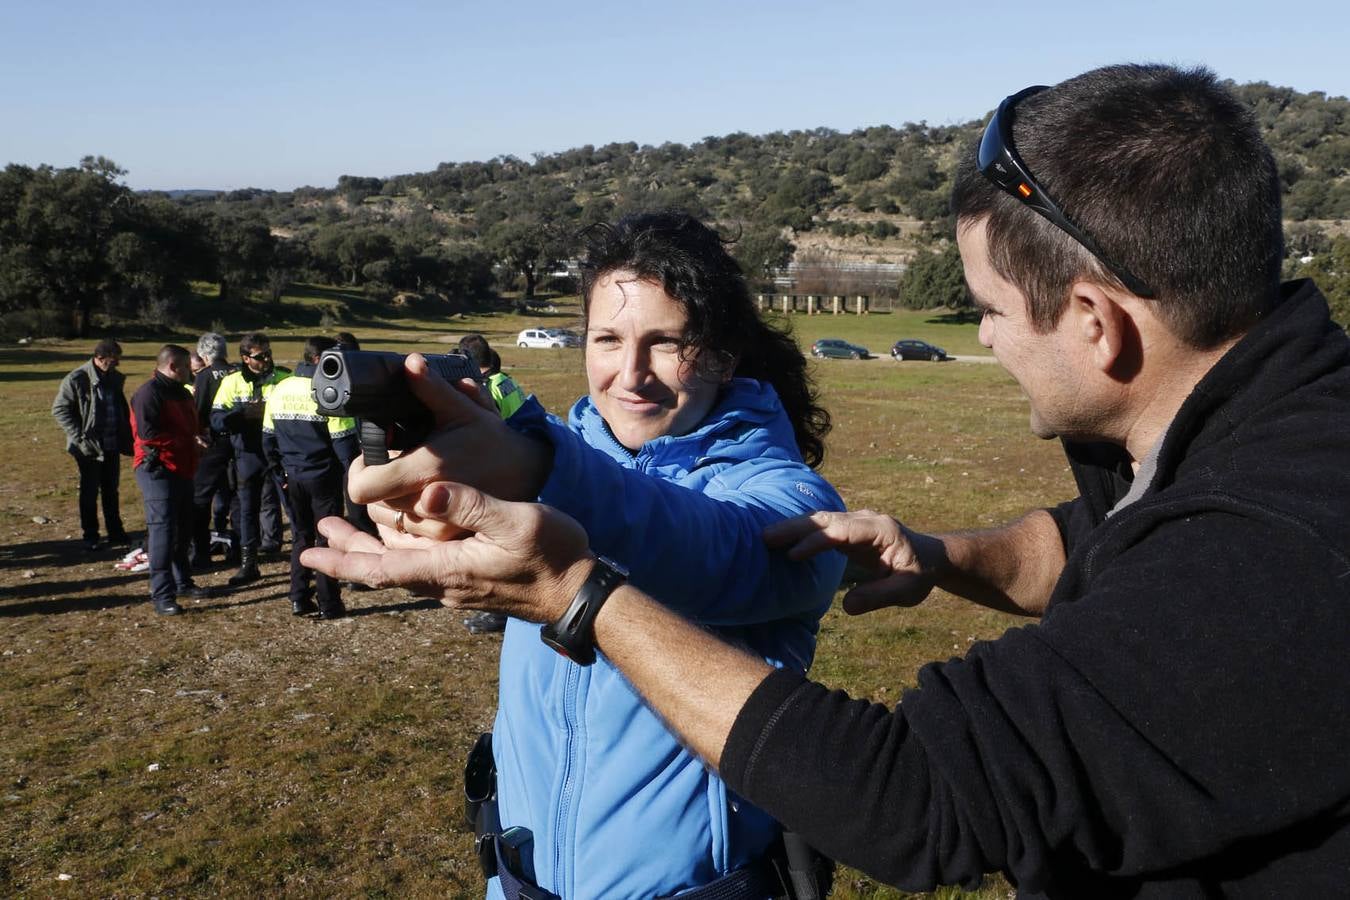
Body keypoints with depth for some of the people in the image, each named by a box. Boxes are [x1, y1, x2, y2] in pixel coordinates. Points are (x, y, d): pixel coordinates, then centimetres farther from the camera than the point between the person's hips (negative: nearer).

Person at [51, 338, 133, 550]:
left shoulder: (114, 378, 6)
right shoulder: (76, 380, -12)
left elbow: (122, 409, 17)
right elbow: (59, 410, -10)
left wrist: (126, 438, 9)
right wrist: (79, 437, -16)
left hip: (112, 446, 5)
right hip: (89, 448, -5)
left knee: (111, 491, 14)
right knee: (90, 492, 6)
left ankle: (115, 533, 23)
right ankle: (90, 537, 16)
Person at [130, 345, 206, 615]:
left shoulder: (181, 392, 17)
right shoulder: (149, 393, -14)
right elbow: (147, 432, -23)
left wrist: (197, 436, 4)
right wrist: (186, 440, -18)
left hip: (182, 470, 10)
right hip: (158, 470, -10)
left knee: (183, 528, 16)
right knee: (163, 528, -11)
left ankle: (182, 582, 28)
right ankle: (162, 594, -9)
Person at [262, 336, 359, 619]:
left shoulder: (278, 391, 5)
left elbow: (268, 437, 11)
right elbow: (343, 440, -15)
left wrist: (282, 472, 19)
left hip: (293, 478, 5)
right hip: (323, 477, -5)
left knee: (300, 537, 16)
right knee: (327, 539, 4)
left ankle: (299, 599, 16)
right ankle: (329, 604, 8)